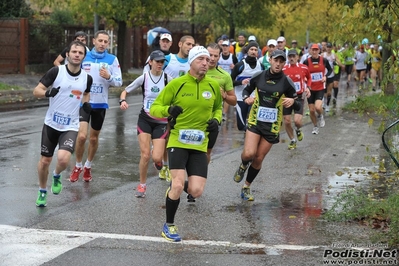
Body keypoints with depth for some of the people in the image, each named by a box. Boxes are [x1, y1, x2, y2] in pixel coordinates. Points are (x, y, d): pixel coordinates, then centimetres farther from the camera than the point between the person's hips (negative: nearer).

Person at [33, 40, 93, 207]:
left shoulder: (87, 78, -3)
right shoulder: (56, 71, -12)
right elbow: (36, 91, -10)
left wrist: (85, 103, -2)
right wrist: (48, 93, -31)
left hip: (70, 127, 0)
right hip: (51, 124, 0)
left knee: (63, 159, -21)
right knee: (45, 160, 9)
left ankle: (57, 176, 15)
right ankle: (42, 192, 35)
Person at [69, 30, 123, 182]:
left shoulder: (112, 60, -2)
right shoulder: (84, 57, -1)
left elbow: (119, 82, -4)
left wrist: (109, 77, -22)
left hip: (100, 104, 1)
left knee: (94, 138, 13)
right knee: (82, 136, -14)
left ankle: (88, 166, 34)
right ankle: (78, 166, 8)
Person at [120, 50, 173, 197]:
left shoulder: (167, 79, -6)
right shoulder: (143, 78, -4)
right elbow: (125, 91, 5)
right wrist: (122, 101, -15)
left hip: (161, 121, 0)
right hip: (145, 119, 0)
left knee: (156, 158, -11)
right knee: (145, 155, -9)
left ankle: (158, 160, 30)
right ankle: (142, 185, 12)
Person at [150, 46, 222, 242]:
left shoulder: (213, 86, 4)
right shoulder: (176, 84, -6)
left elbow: (218, 108, 22)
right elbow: (154, 108, -3)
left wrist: (216, 120, -1)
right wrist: (168, 110, -25)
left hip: (200, 145, 3)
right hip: (178, 141, -3)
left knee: (196, 191, -7)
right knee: (178, 185, -15)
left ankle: (175, 188, 30)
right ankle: (169, 226, 8)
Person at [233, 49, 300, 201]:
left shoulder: (286, 82, -6)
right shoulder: (259, 77, -2)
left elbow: (298, 106, -2)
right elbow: (247, 89, 17)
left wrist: (292, 101, -26)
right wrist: (246, 98, -6)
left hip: (272, 126, 0)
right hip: (255, 121, 0)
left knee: (258, 159, 5)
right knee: (249, 153, -19)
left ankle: (246, 187, 26)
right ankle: (243, 166, 18)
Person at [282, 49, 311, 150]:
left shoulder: (304, 68, -3)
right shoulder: (283, 69, -4)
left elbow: (309, 78, 17)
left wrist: (307, 87, 2)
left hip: (299, 97, -1)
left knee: (297, 121, -14)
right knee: (287, 121, 2)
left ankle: (298, 130, 24)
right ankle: (292, 140, 25)